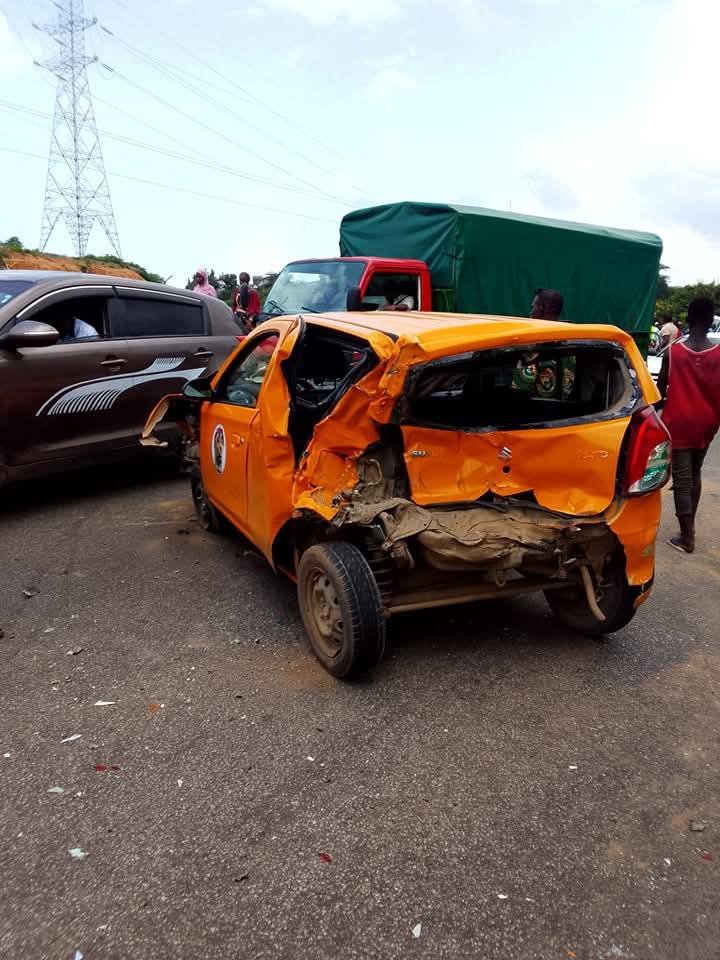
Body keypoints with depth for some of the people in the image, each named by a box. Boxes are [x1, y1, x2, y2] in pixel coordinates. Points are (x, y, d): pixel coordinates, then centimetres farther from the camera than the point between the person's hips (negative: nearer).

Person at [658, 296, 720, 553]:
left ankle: (687, 537, -2)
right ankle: (689, 527, 28)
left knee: (681, 477, -1)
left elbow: (661, 388, -1)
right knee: (695, 473, 19)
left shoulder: (673, 351, -10)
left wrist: (657, 409, 17)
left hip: (678, 422, -3)